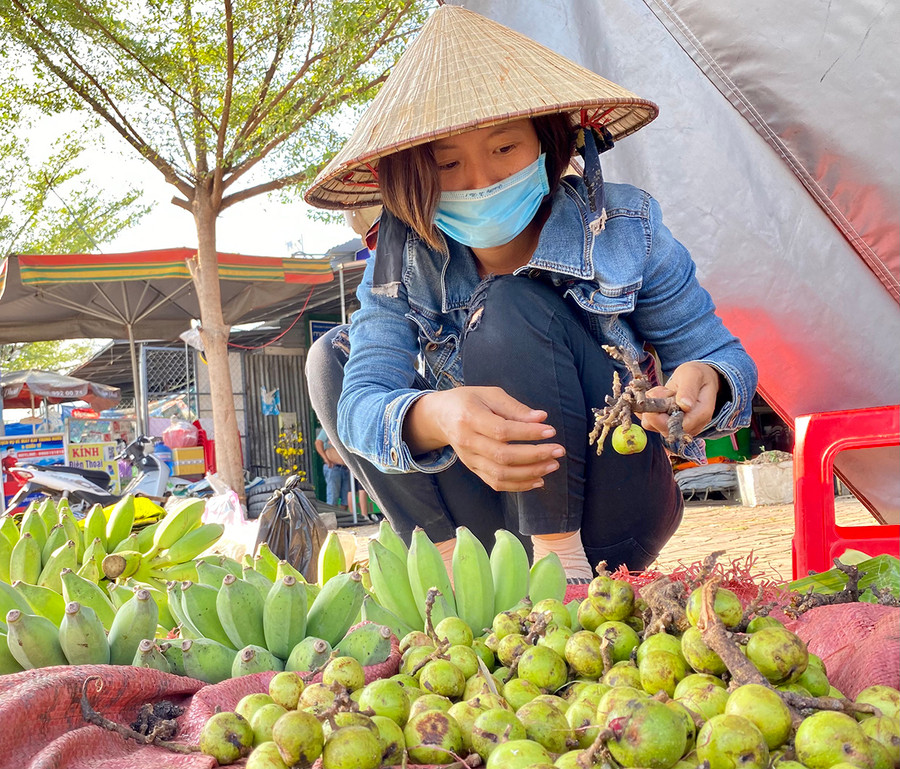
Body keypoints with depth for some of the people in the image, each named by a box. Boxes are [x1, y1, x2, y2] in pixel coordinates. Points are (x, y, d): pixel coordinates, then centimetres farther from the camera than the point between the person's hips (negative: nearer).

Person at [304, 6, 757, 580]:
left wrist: (703, 380, -32)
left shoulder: (624, 232, -11)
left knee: (508, 310, -26)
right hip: (496, 527, 4)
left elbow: (724, 355, -5)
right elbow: (360, 403, -21)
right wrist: (435, 417, -46)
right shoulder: (403, 263, -7)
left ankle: (561, 554, -21)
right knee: (335, 356, -7)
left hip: (611, 509, -3)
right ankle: (450, 559, -14)